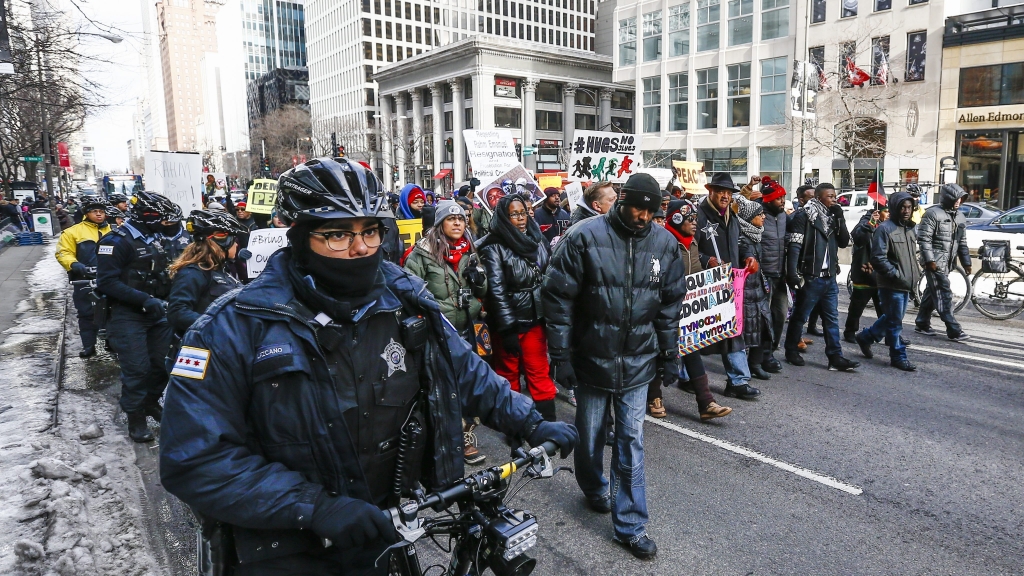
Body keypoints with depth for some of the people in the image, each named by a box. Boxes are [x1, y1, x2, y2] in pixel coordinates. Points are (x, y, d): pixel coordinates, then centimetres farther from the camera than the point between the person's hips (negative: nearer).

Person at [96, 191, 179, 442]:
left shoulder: (156, 238, 12)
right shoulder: (117, 241, -14)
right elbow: (106, 282, -21)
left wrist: (167, 293, 5)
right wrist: (144, 299, -27)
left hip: (158, 313, 8)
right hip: (128, 315, -7)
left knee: (162, 363, 12)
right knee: (137, 369, -6)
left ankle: (151, 403, 33)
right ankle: (136, 417, 8)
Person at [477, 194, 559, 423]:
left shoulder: (537, 240, 5)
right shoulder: (494, 247, -11)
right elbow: (497, 290, -15)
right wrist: (507, 328, -19)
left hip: (535, 318, 4)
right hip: (508, 321, -4)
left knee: (539, 373, 7)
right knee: (508, 374, 12)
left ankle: (548, 420, 15)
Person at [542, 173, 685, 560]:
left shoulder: (665, 244, -1)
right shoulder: (585, 238, -13)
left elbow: (670, 305, 8)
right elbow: (558, 298, -10)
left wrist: (670, 355, 9)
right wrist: (561, 356, -10)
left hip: (637, 361, 2)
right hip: (591, 358, -2)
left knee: (631, 442, 5)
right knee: (589, 436, 14)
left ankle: (631, 525, 18)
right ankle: (594, 489, 44)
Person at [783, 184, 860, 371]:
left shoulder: (832, 216, 14)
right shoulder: (804, 216, -7)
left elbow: (844, 242, 11)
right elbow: (794, 246, -14)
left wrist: (839, 218, 1)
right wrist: (793, 274, -21)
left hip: (830, 277, 7)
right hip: (811, 277, -7)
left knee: (832, 319, 6)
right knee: (800, 316, 4)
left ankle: (835, 357, 9)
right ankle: (791, 351, 18)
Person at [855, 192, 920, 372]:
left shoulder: (910, 229, 14)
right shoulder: (885, 228, -12)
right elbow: (878, 259, -18)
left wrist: (916, 277, 15)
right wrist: (898, 275, -19)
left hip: (907, 285, 8)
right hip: (891, 285, -8)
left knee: (890, 318, 17)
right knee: (895, 322, 1)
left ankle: (866, 336, 35)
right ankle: (898, 357, 12)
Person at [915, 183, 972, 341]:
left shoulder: (960, 217, 14)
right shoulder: (933, 213, -10)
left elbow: (962, 242, 19)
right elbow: (923, 238, -14)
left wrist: (966, 262, 14)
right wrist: (929, 260, -18)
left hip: (947, 263, 8)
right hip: (935, 262, -8)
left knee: (932, 293, 14)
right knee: (944, 294, -9)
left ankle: (922, 324, 22)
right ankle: (954, 330, -9)